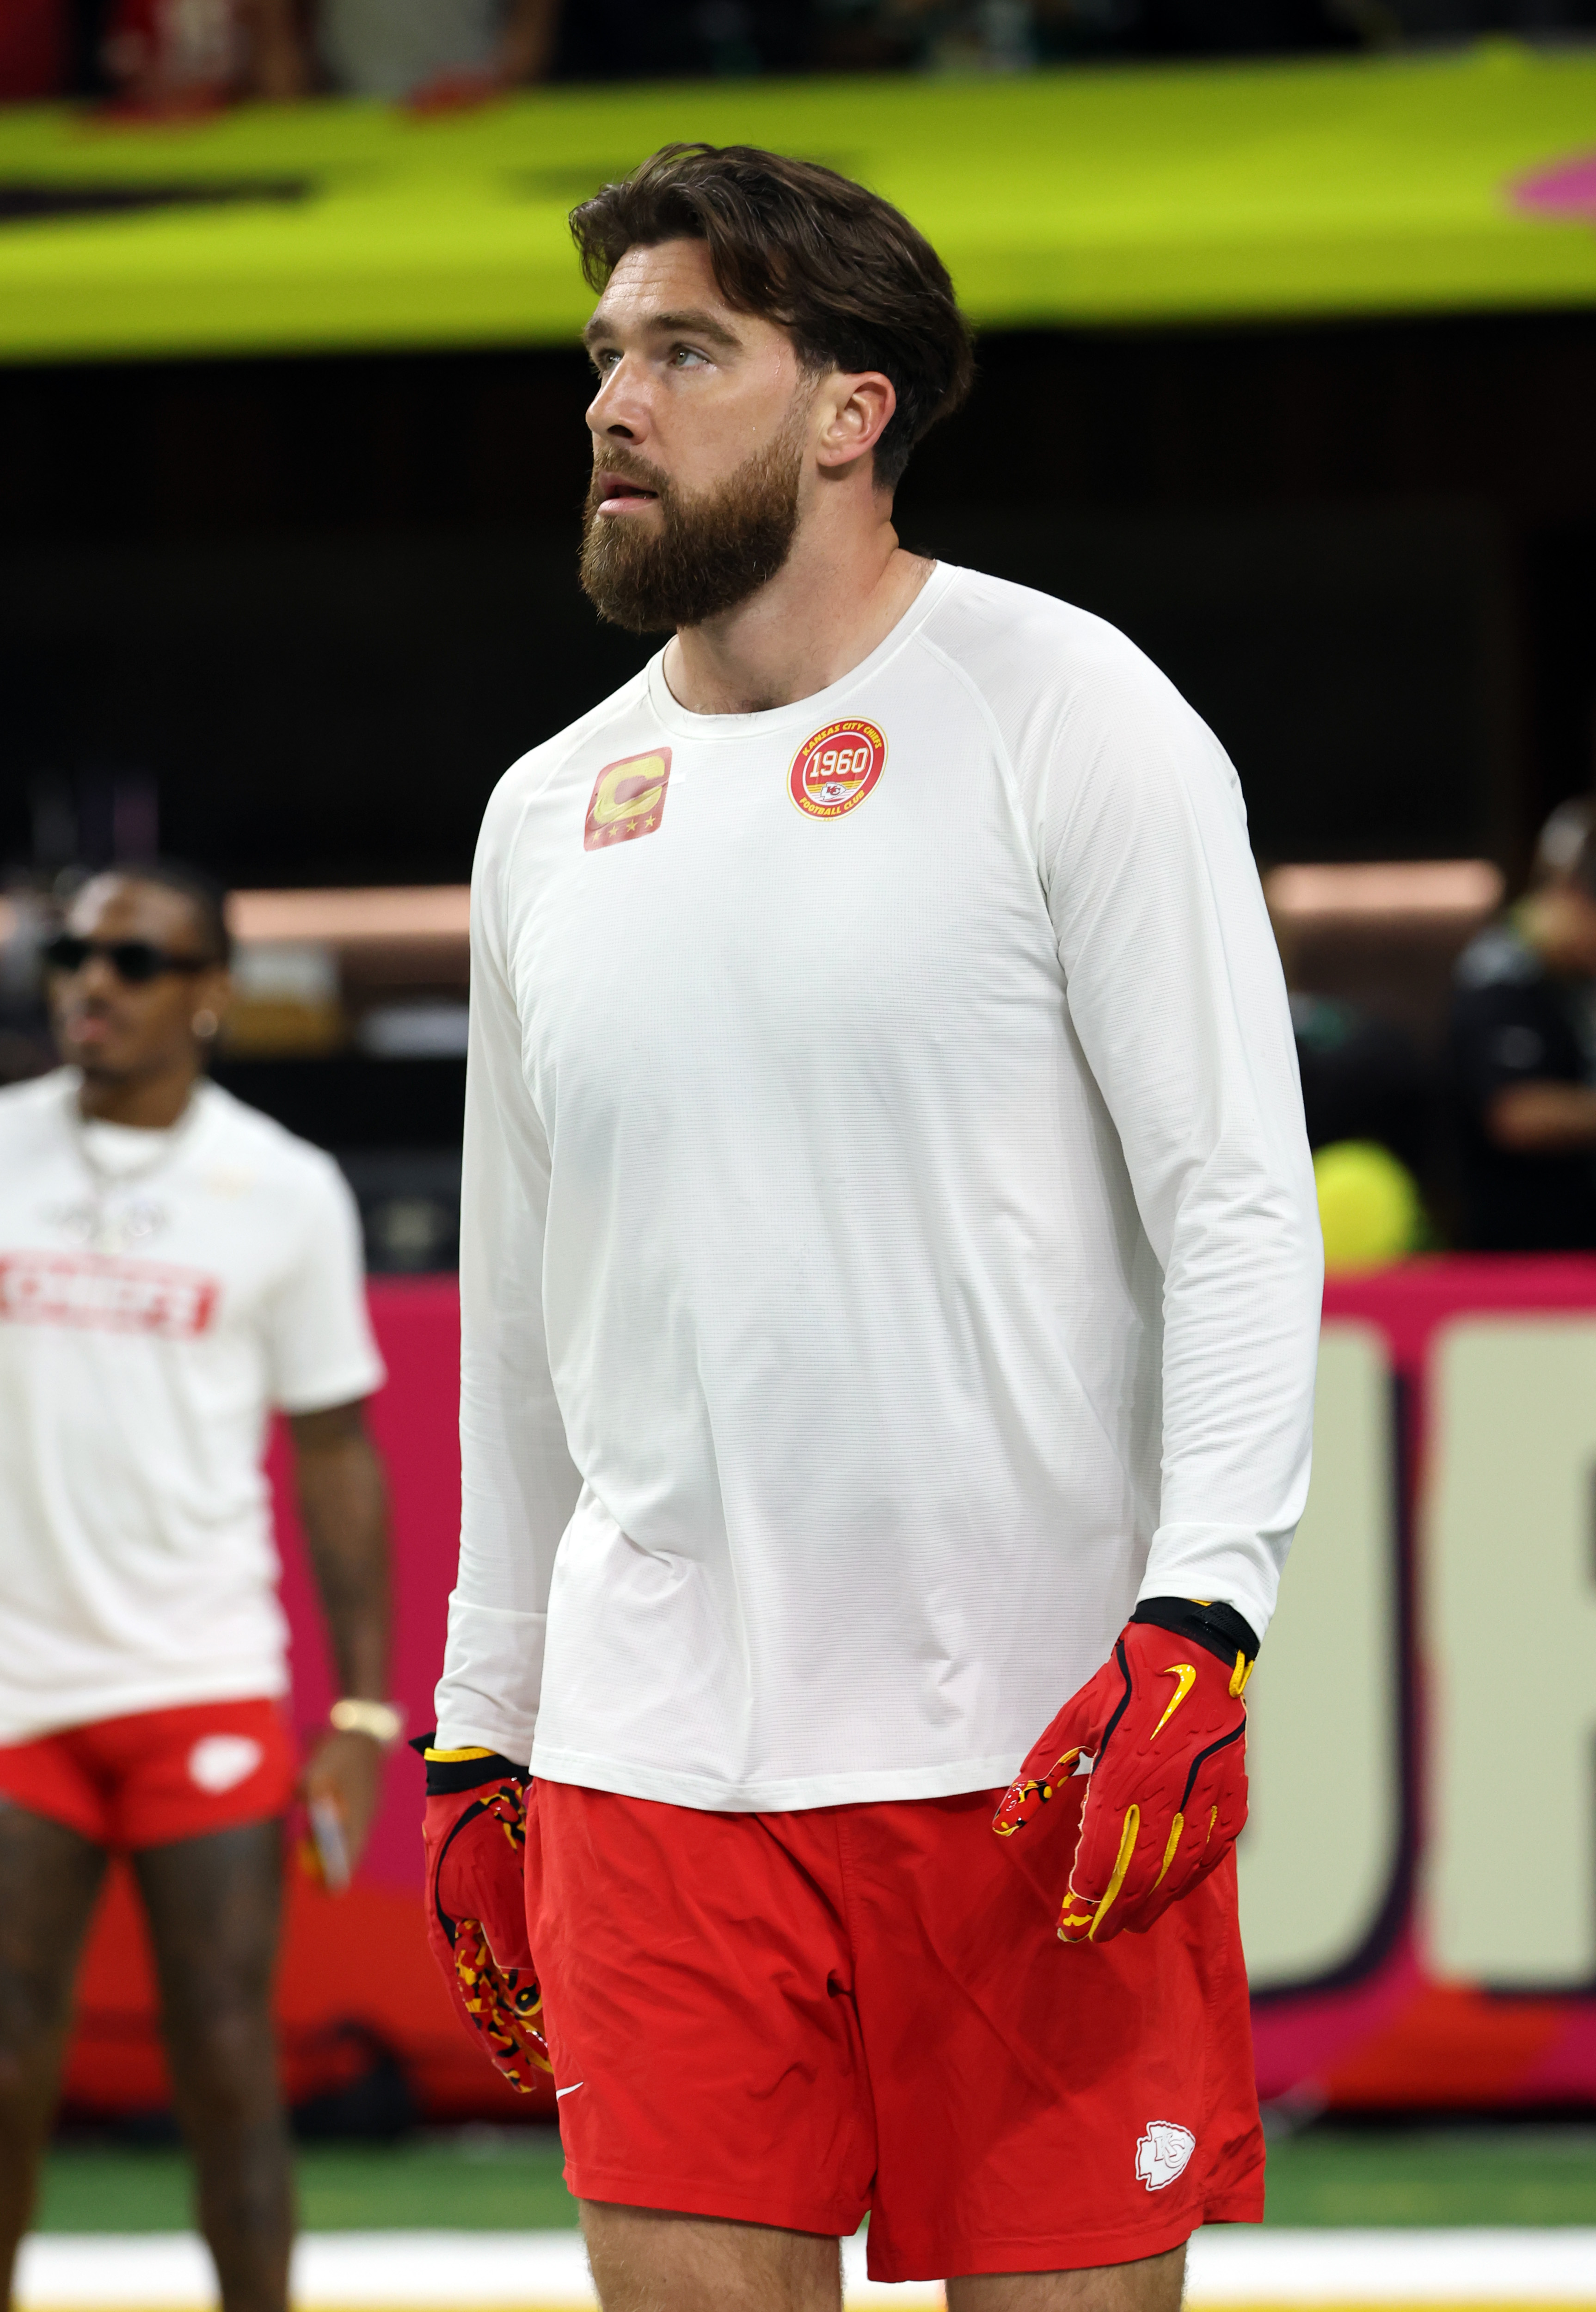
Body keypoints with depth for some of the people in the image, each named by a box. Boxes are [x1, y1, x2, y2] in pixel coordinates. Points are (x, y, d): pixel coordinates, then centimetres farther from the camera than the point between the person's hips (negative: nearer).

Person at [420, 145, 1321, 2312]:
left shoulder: (1064, 715, -2)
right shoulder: (552, 811, 14)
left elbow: (1242, 1202, -8)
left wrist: (1197, 1624, -19)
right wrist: (478, 1728, 18)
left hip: (1038, 1744, -4)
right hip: (650, 1763, 4)